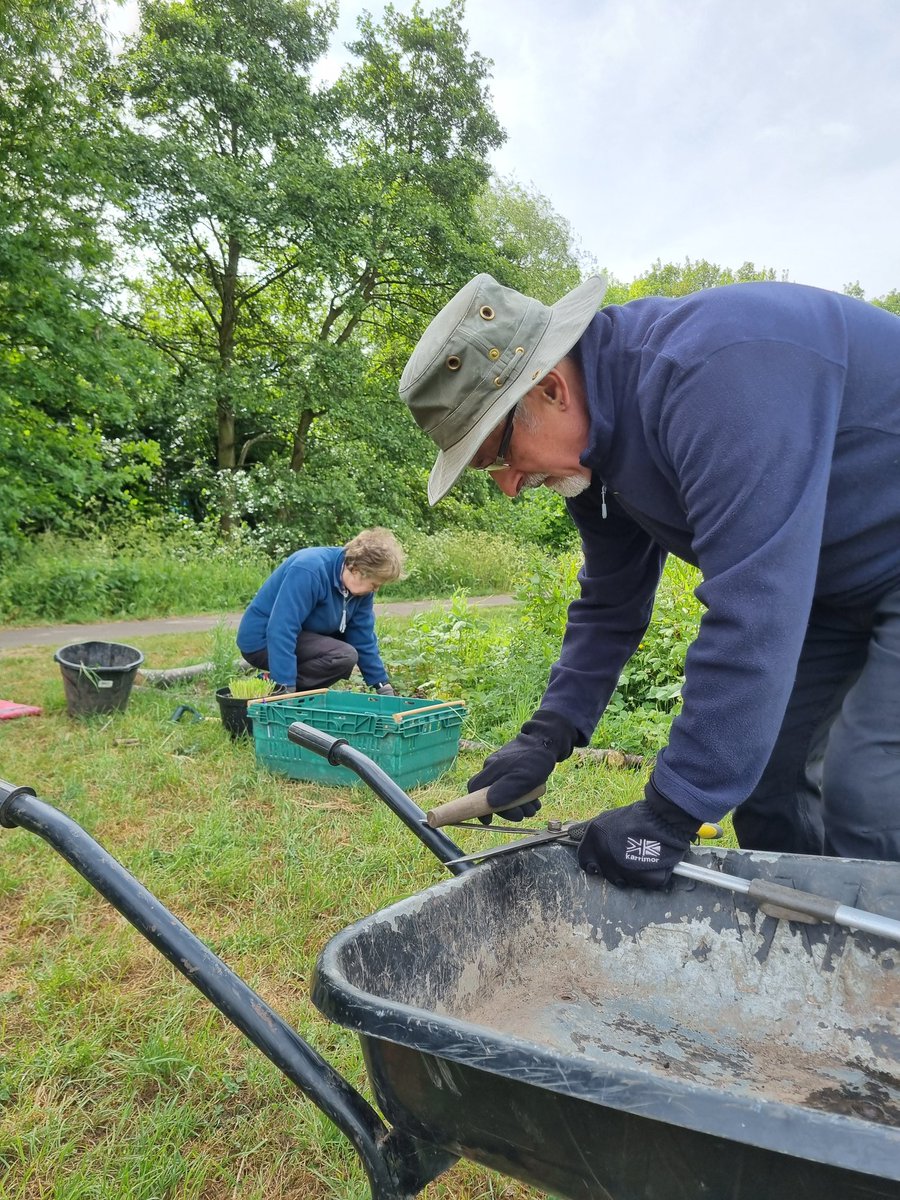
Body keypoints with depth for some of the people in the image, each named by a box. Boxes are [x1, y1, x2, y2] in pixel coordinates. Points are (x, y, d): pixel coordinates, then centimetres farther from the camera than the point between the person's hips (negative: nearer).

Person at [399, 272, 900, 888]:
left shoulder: (715, 373, -35)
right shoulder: (598, 438, -4)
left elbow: (751, 608, -38)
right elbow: (610, 605, 5)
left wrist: (670, 814, -32)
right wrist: (547, 734, -5)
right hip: (829, 587, 8)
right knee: (764, 776, 7)